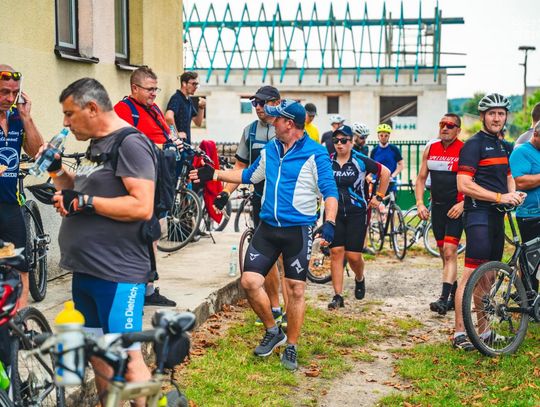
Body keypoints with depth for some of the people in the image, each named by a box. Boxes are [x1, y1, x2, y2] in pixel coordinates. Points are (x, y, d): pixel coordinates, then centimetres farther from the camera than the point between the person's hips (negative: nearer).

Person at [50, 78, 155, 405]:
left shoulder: (130, 143, -12)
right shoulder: (97, 145, 17)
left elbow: (142, 207, -22)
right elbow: (79, 193, 26)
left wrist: (83, 201, -20)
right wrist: (58, 171, 9)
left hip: (117, 275, -10)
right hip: (85, 271, 10)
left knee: (127, 360, -7)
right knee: (97, 354, 16)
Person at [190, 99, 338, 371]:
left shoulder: (315, 154, -9)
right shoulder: (270, 150, 10)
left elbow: (329, 191, -13)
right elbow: (249, 175, 24)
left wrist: (329, 223, -27)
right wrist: (214, 174, 20)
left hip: (298, 231, -5)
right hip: (268, 227, 5)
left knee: (296, 289, 3)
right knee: (250, 281, -4)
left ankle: (291, 347, 18)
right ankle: (272, 331, 18)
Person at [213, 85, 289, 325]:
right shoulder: (250, 131, 9)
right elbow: (241, 166, 13)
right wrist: (226, 192, 2)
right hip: (260, 199, 5)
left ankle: (289, 310, -2)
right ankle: (274, 309, 18)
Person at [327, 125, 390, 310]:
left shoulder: (361, 161, -6)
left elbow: (385, 173, 4)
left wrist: (379, 197, 5)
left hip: (357, 213, -2)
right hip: (335, 213, 2)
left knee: (353, 255, -3)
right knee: (336, 252, -6)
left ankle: (359, 279, 31)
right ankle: (338, 296, -1)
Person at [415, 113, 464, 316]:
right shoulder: (431, 148, 8)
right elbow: (421, 178, 12)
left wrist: (462, 204, -19)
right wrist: (420, 203, 0)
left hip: (456, 208, -6)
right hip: (437, 206, 6)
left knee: (449, 252, -14)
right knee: (444, 252, 13)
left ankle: (444, 298, -18)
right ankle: (455, 293, 26)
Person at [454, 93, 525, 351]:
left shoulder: (502, 146, 18)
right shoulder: (474, 145, -9)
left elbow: (508, 176, 31)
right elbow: (464, 185, -17)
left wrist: (513, 194, 8)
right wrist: (499, 197, -17)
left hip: (497, 216, 9)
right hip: (479, 215, -9)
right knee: (471, 274, -12)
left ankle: (483, 331, 19)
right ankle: (459, 333, -8)